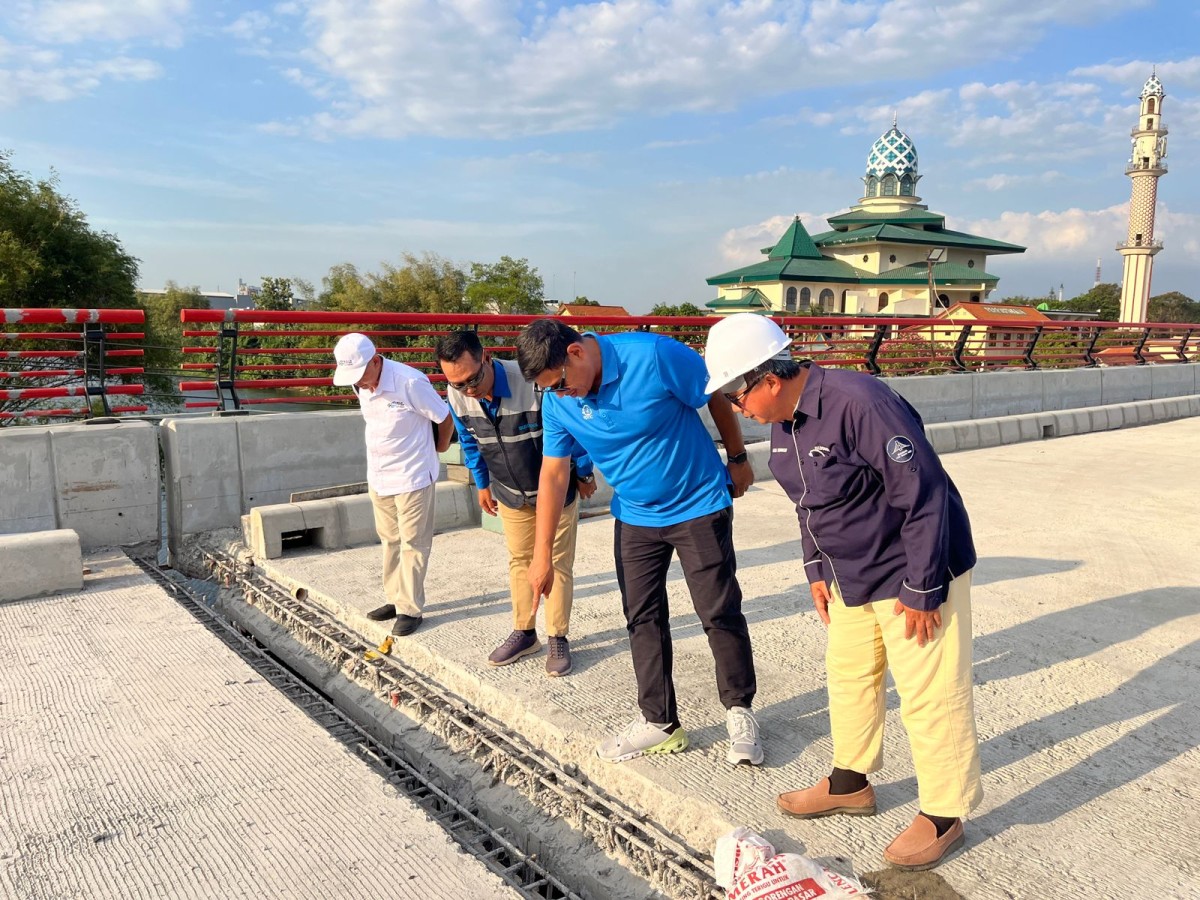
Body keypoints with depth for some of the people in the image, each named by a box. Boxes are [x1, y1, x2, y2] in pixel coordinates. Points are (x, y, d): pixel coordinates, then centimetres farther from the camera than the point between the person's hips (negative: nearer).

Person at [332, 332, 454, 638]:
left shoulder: (410, 383, -24)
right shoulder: (360, 384, -2)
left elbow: (445, 419, -12)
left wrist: (438, 448, 3)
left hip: (412, 477, -7)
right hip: (378, 476, 7)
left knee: (412, 544, 2)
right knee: (390, 541, 16)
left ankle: (410, 609, 9)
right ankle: (395, 599, 28)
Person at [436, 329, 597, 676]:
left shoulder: (535, 381, -35)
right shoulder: (457, 397, -18)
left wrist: (584, 474, -6)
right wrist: (482, 483, 14)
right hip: (511, 494, 4)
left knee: (557, 564, 4)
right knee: (519, 561, 13)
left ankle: (557, 639, 17)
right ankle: (524, 633, 27)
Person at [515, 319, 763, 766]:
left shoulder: (654, 356, -26)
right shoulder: (557, 402, -10)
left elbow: (717, 397, -12)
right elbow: (553, 473, -5)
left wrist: (738, 459, 0)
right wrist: (541, 556, -6)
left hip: (699, 506, -4)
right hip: (635, 517, 5)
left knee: (720, 613, 2)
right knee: (643, 619, 8)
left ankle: (739, 711, 23)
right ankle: (659, 721, 22)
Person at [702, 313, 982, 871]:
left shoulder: (858, 403, -29)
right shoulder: (785, 422, 0)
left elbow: (923, 495, -26)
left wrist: (922, 590, -21)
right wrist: (817, 570, 12)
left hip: (913, 574, -9)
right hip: (853, 576, 9)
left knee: (929, 695, 2)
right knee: (849, 677, 19)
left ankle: (943, 815, 21)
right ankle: (850, 784, 38)